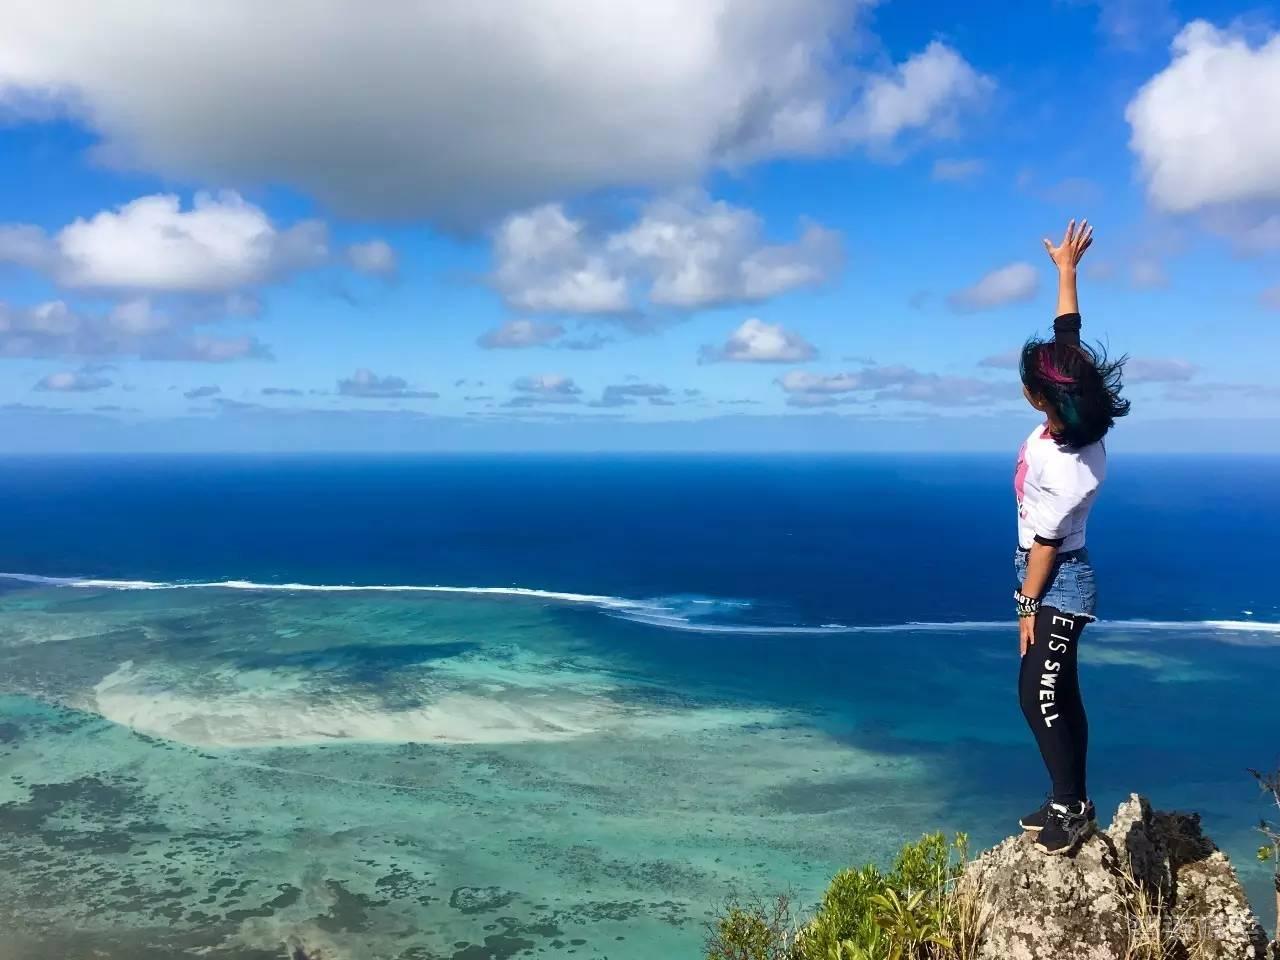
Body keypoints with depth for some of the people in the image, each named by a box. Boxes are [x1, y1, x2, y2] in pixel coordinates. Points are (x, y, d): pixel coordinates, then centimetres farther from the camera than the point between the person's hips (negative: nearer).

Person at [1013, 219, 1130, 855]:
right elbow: (1069, 336, 3)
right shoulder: (1075, 420, -10)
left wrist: (1028, 608, -9)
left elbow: (1044, 545, -21)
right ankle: (1070, 802, 28)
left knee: (1041, 697, -2)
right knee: (1056, 694, 16)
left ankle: (1070, 808, 15)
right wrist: (1066, 269, 9)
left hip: (1057, 588, -9)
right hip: (1054, 581, 9)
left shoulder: (1066, 475, -32)